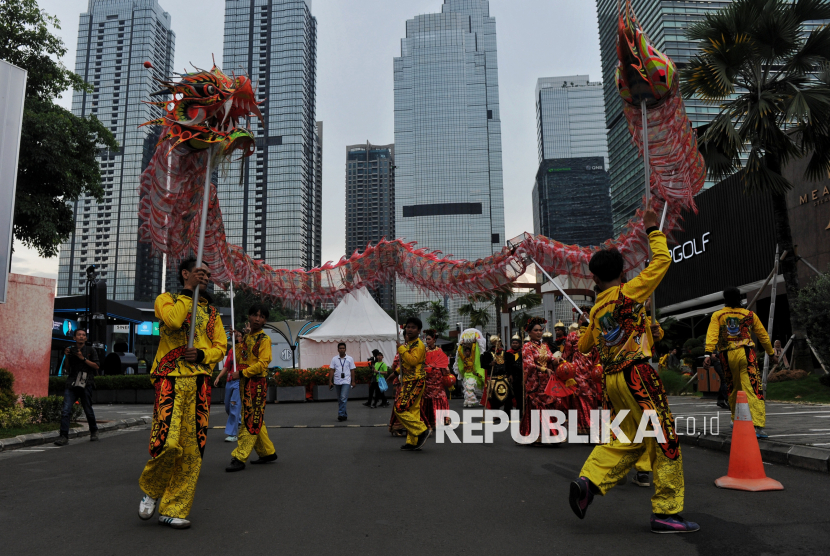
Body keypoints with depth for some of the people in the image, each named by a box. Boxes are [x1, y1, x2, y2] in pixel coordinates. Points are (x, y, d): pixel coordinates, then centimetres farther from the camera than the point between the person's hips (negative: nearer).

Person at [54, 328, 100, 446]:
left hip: (85, 384, -2)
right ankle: (64, 436, -9)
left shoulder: (91, 350, 7)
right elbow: (67, 367, 17)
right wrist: (66, 357, 0)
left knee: (88, 410, 6)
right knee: (65, 410, -11)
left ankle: (94, 431, 28)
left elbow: (96, 366, 0)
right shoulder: (71, 350, 13)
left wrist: (83, 358, -10)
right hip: (71, 383, 2)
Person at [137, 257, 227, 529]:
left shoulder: (211, 311, 21)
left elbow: (221, 346, 14)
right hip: (171, 381, -4)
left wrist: (202, 354, -5)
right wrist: (189, 293, -3)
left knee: (192, 449, 1)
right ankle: (151, 489, 15)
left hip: (199, 383, 4)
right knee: (168, 442, -15)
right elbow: (174, 320, -14)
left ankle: (173, 509, 12)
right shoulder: (167, 299, 9)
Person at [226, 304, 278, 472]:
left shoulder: (264, 339, -6)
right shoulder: (245, 338, 15)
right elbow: (239, 360, 9)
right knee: (255, 421, 12)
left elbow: (262, 363, -15)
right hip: (245, 382, 8)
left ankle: (240, 458, -8)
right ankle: (268, 452, 23)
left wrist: (243, 372, -19)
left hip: (257, 382, -8)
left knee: (251, 420, -7)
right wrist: (238, 343, -3)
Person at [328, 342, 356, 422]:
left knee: (343, 398, -16)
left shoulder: (350, 359, 3)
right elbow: (332, 371, 4)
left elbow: (352, 371, 4)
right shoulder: (334, 359, 5)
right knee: (340, 400, 10)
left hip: (346, 381, -3)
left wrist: (353, 381, 1)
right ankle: (344, 414, 22)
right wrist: (330, 381, -1)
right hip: (337, 382, 3)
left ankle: (341, 414, -16)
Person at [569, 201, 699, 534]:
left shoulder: (596, 309, 13)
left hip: (611, 379, 7)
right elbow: (662, 261, -1)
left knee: (627, 439, 16)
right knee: (664, 440, 1)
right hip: (636, 374, -7)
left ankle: (589, 481, 1)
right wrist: (654, 231, 12)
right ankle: (666, 512, 5)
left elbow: (583, 346, 26)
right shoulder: (629, 292, -4)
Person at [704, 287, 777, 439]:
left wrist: (708, 353, -16)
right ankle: (758, 426, -19)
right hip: (746, 354, -1)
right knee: (753, 390, -8)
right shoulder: (750, 315, 11)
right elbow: (763, 336, 18)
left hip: (727, 356, 1)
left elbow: (712, 335, -7)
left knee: (733, 388, 19)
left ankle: (736, 420, 30)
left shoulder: (717, 315, 8)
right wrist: (772, 354, 28)